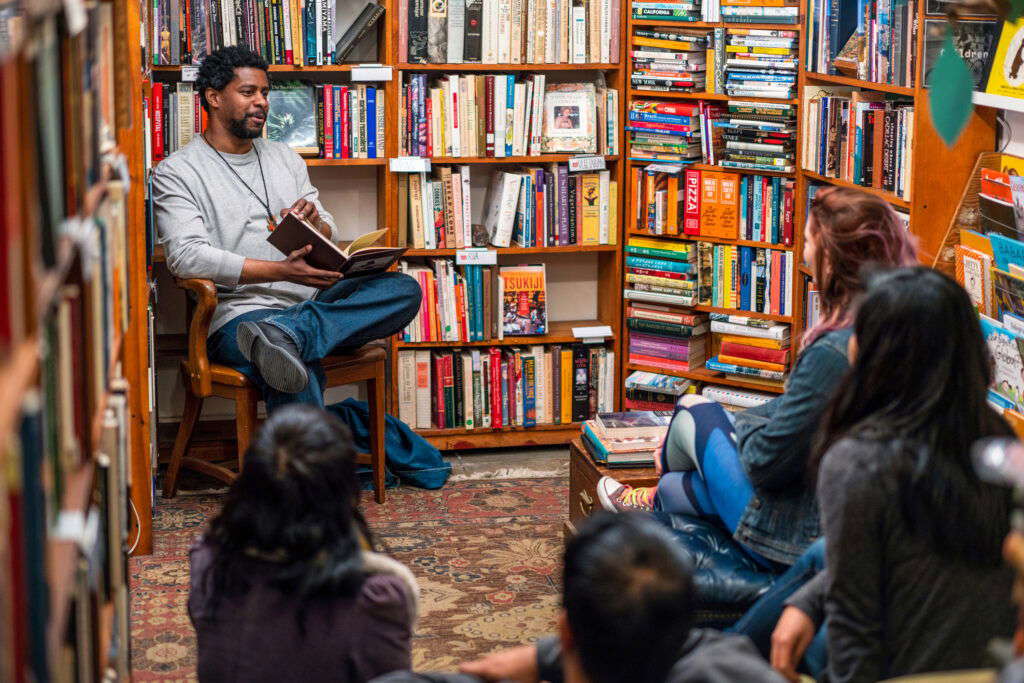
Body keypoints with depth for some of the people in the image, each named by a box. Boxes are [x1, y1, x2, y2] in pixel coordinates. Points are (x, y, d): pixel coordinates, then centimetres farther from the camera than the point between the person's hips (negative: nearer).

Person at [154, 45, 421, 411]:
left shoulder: (285, 158, 24)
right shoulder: (175, 171, 4)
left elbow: (331, 237, 22)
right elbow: (186, 256, -12)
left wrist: (314, 224, -5)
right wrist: (281, 271, -22)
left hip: (312, 301, 7)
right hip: (240, 309, -7)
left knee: (404, 290, -25)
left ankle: (283, 335, -40)